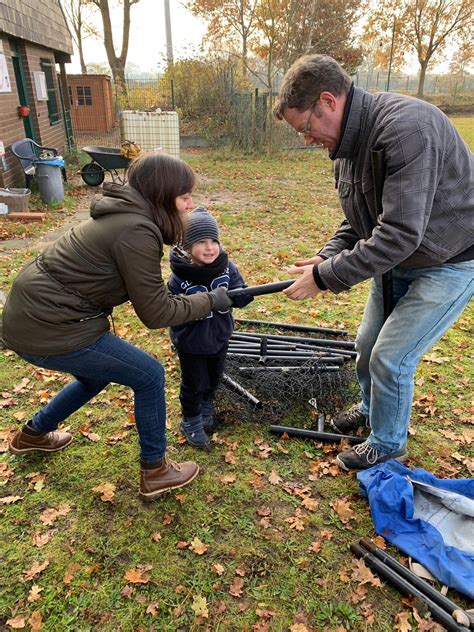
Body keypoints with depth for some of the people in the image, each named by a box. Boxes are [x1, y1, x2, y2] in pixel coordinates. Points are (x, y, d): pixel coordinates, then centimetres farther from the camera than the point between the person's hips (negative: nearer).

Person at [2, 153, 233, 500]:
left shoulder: (124, 214, 7)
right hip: (49, 331, -10)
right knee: (149, 375, 1)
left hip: (32, 311, 10)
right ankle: (155, 471, 18)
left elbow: (146, 291, 15)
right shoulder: (136, 232, -22)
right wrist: (211, 301, -6)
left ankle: (33, 434, 50)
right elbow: (156, 313, -17)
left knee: (98, 374, 30)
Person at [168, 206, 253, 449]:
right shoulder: (179, 277, -23)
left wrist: (244, 295, -33)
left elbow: (239, 297, -10)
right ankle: (191, 422, 35)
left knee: (214, 378, 24)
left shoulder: (227, 268, -13)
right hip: (191, 341, -4)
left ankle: (206, 408, 52)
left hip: (219, 337, 4)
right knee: (194, 384, 11)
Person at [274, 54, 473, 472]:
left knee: (391, 357, -5)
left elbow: (399, 234, -36)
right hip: (398, 261, 8)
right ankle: (371, 409, 45)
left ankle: (387, 445, 22)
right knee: (368, 344, 15)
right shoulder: (348, 142, -1)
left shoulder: (406, 128, -31)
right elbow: (359, 220, 8)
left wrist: (324, 277, -29)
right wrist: (328, 257, -10)